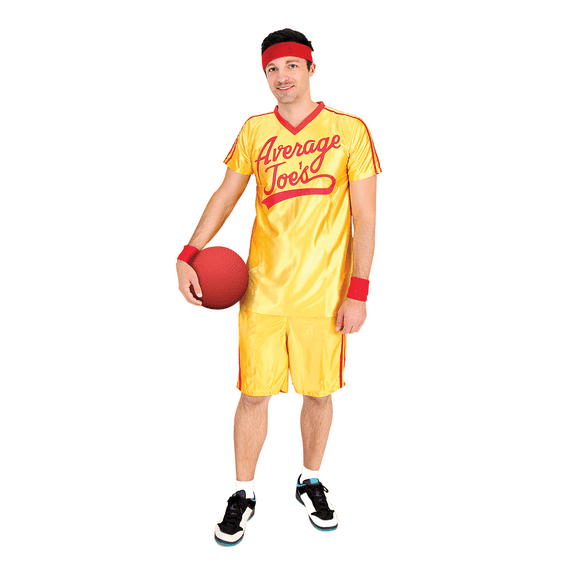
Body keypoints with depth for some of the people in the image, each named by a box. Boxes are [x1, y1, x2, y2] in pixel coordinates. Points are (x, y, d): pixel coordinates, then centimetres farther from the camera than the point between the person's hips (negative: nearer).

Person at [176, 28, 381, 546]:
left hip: (324, 292, -1)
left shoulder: (349, 130, -1)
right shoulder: (255, 131, 7)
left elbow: (364, 218, -3)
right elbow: (225, 196, 11)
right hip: (263, 288, 2)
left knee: (319, 393, 10)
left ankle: (311, 481, 35)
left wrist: (358, 292, -9)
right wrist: (188, 256, -1)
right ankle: (244, 494, 25)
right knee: (255, 394, 5)